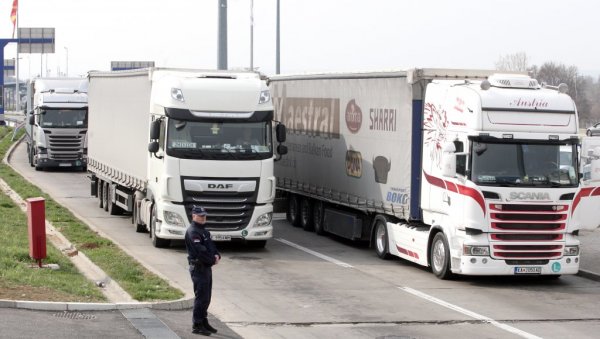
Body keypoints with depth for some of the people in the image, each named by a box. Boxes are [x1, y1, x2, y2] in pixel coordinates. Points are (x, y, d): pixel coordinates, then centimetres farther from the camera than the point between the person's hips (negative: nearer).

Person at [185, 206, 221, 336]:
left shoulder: (203, 230, 18)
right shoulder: (192, 232, -15)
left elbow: (211, 245, 18)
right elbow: (200, 251, -22)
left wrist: (217, 255, -2)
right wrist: (212, 260, -14)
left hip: (207, 267, 10)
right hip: (198, 268, -10)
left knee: (206, 297, 15)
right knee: (201, 297, -7)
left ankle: (203, 322, 25)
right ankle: (197, 325, -2)